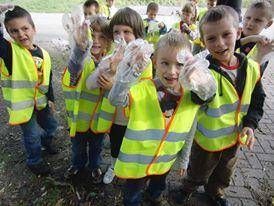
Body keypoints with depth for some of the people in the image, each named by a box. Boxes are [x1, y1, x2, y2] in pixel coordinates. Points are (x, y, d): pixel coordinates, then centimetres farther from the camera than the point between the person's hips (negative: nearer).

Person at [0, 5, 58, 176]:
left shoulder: (43, 54, -2)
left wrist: (51, 99, 10)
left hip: (41, 101, 5)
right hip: (22, 103, -5)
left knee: (51, 125, 24)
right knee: (32, 135, 10)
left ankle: (46, 141, 58)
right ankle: (34, 161, 37)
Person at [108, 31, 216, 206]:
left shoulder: (191, 96, -14)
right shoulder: (142, 89, -25)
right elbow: (116, 99, -42)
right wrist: (132, 70, -56)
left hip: (166, 161, 4)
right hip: (136, 161, -3)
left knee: (159, 187, 35)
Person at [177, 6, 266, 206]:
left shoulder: (252, 68, -10)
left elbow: (257, 100, 4)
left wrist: (250, 124, -7)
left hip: (235, 137, 5)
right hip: (207, 138, -5)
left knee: (224, 174, 31)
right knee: (198, 173, 23)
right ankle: (188, 187, 56)